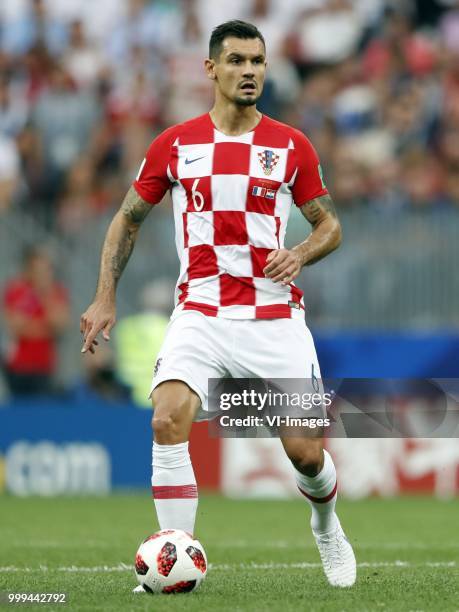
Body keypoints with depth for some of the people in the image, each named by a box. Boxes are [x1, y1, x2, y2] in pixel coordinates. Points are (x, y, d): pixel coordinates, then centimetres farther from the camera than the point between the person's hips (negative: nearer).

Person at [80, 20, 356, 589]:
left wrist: (301, 254, -11)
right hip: (200, 313, 0)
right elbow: (128, 218, 14)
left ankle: (326, 523, 34)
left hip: (275, 317, 0)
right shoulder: (174, 144, 3)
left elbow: (330, 225, 11)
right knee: (168, 420, -24)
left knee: (305, 452, -2)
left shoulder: (291, 146, 2)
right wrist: (105, 297, 6)